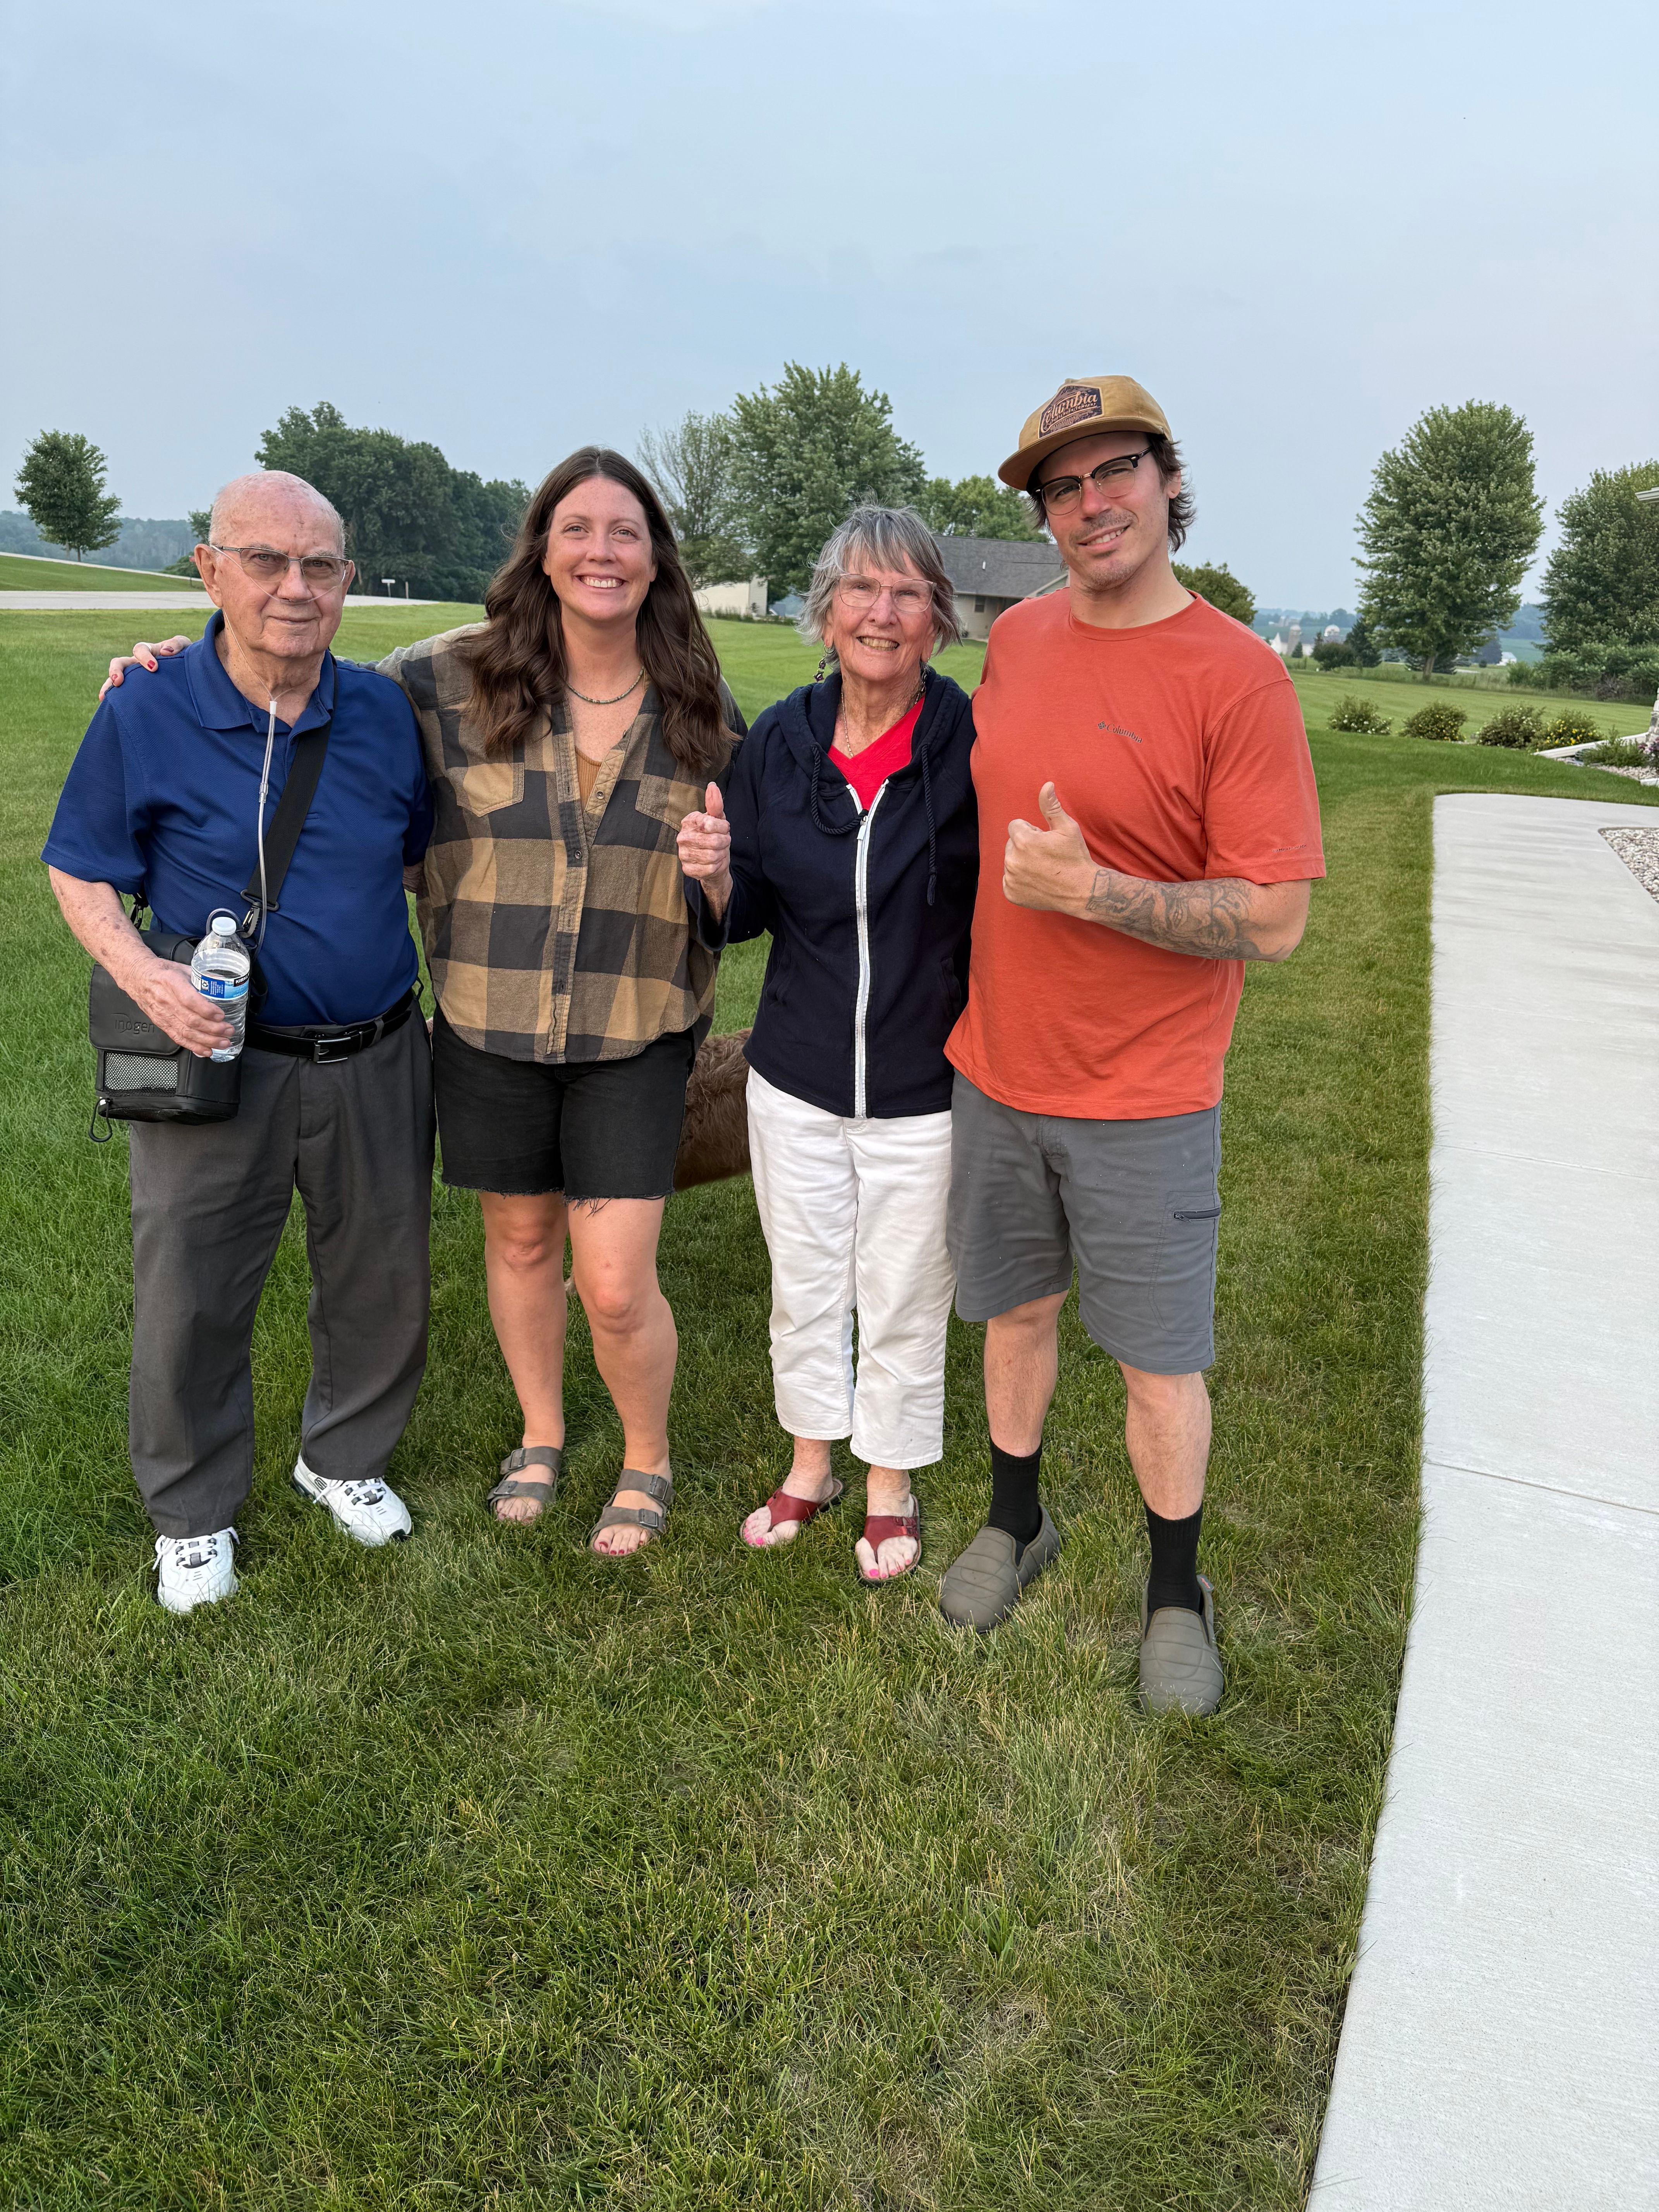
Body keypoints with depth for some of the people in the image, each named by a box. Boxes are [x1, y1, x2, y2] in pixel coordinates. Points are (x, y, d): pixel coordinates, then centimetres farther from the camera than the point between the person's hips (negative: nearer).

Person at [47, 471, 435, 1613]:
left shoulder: (386, 712, 0)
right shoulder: (147, 716, -8)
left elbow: (426, 858, 14)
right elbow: (81, 875, 0)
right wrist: (144, 974, -19)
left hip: (375, 1063, 3)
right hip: (223, 1061, -2)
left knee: (383, 1285, 15)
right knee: (192, 1305, 8)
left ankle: (345, 1458, 42)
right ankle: (194, 1515, 32)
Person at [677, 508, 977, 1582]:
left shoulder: (973, 745, -13)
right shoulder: (781, 741, -2)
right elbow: (752, 912, 4)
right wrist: (716, 878, -17)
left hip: (924, 1090, -3)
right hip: (797, 1080, 3)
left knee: (903, 1300, 14)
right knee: (804, 1287, 19)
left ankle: (892, 1484, 38)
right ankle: (811, 1463, 43)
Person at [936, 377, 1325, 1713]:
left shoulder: (1237, 678, -14)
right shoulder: (1017, 638, 4)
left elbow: (1276, 921, -17)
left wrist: (1093, 893, -27)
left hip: (1145, 1098, -5)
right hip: (995, 1066, 5)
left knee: (1160, 1360, 8)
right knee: (1017, 1310, 19)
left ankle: (1177, 1595, 31)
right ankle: (1015, 1523, 42)